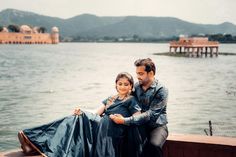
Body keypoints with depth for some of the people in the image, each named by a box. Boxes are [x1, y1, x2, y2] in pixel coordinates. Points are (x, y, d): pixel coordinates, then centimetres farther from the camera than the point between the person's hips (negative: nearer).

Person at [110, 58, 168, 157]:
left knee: (153, 145, -35)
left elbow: (151, 115, -22)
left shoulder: (161, 91, -12)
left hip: (156, 126, -4)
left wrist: (125, 121, -29)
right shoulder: (136, 87, 5)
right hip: (139, 125, 4)